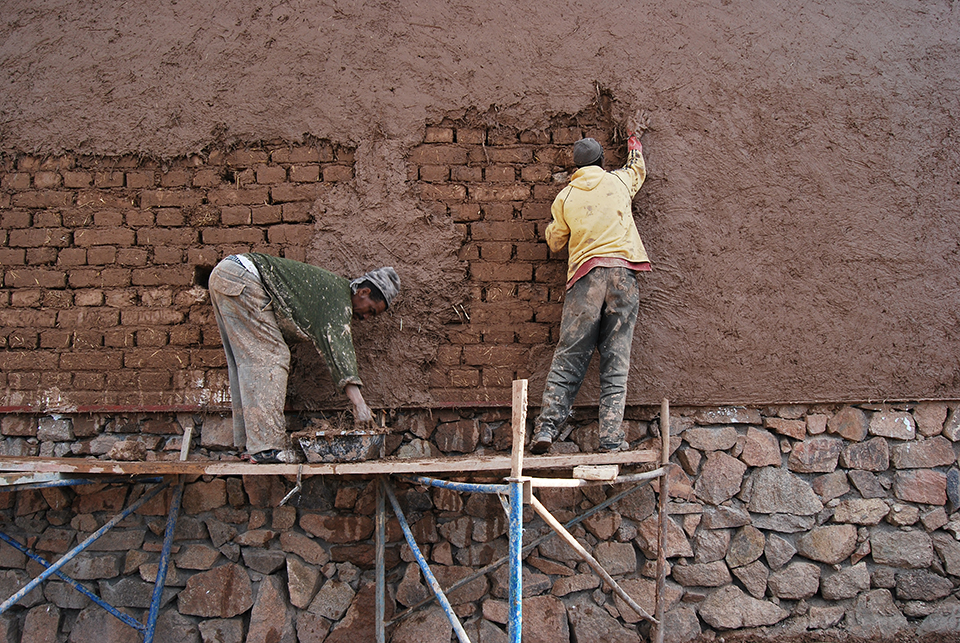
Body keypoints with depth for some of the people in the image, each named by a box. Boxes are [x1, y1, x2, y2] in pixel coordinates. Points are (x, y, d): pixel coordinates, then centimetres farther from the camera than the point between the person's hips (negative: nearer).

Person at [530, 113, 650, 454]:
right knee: (615, 359, -2)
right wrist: (634, 136, 56)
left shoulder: (565, 198, 12)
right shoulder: (620, 181, 15)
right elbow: (638, 166, 38)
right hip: (623, 271, 0)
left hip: (585, 275, 0)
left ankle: (546, 427, -7)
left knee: (569, 355, 1)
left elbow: (555, 241, 21)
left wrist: (549, 230, 43)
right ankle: (611, 439, -6)